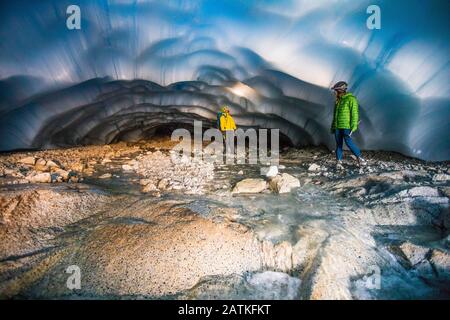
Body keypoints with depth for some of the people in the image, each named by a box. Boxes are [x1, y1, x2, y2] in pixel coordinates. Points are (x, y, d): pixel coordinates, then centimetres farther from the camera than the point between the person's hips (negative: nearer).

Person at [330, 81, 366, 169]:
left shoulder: (351, 99, -7)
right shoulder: (338, 101, 16)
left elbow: (354, 113, -12)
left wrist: (353, 127, -18)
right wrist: (333, 127, 19)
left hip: (346, 126, -7)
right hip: (337, 126, 7)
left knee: (348, 142, -12)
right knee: (338, 144, 3)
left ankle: (359, 158, 5)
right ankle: (339, 162, 6)